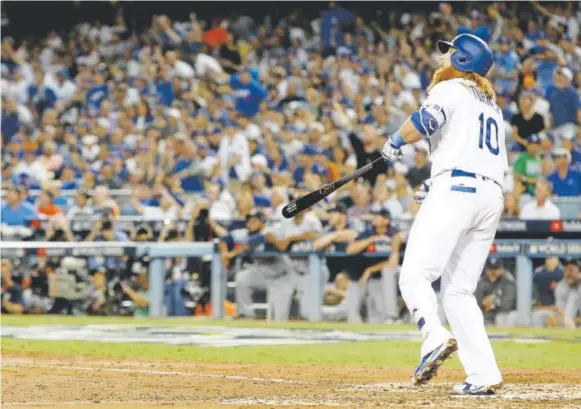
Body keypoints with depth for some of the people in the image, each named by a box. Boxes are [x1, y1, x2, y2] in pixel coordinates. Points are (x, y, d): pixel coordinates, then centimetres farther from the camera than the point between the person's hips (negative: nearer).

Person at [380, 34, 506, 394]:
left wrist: (396, 143, 1)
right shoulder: (492, 106, 29)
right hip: (492, 196, 8)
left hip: (455, 190, -8)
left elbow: (427, 119, -16)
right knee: (460, 290, 9)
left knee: (415, 273, -12)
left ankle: (435, 337, -36)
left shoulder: (450, 88, 5)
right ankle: (483, 374, -3)